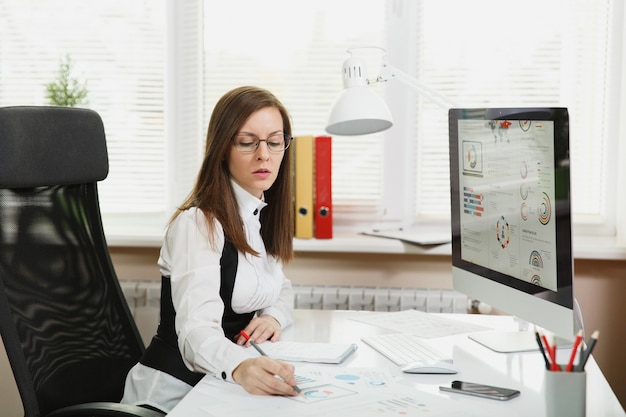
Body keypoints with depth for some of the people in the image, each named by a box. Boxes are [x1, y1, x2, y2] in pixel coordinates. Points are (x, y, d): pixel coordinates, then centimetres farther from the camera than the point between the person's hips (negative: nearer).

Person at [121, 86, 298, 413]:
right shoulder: (197, 224, -17)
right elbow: (197, 331, -28)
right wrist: (242, 367, -48)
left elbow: (280, 289, 20)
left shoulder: (263, 217, 7)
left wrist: (273, 316, -3)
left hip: (225, 387, 7)